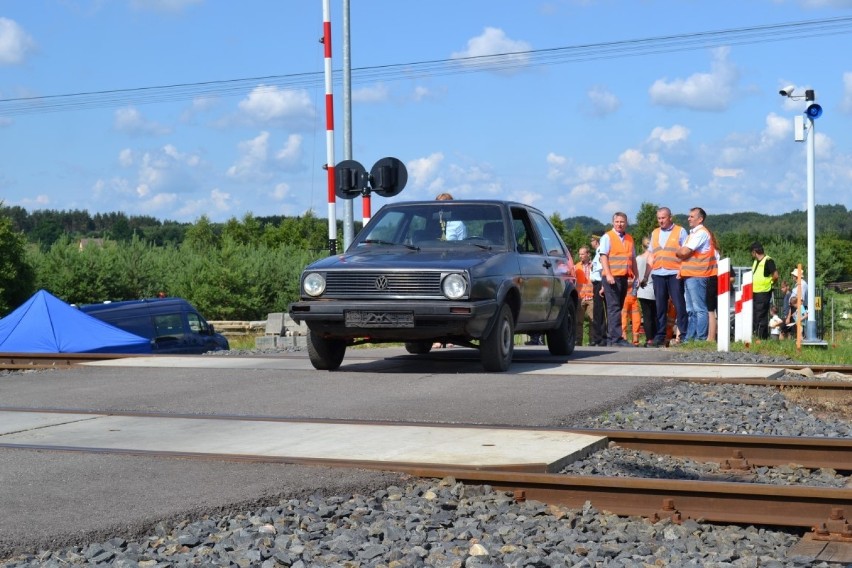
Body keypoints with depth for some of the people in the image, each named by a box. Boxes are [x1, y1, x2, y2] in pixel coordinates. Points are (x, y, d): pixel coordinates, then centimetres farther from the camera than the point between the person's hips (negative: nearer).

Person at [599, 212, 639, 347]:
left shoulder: (629, 239, 18)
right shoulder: (607, 237, -1)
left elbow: (633, 259, 23)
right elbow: (603, 256, -8)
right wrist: (608, 274, -18)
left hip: (623, 277, 7)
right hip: (611, 277, -7)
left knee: (617, 307, 9)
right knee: (614, 307, -11)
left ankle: (610, 338, 13)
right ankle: (616, 338, -17)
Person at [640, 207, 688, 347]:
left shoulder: (680, 231, 4)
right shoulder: (655, 233, 17)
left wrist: (682, 271, -14)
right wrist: (645, 276, 14)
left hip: (674, 274, -4)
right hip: (658, 274, 4)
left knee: (679, 305, -6)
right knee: (660, 307, 5)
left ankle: (683, 334, -3)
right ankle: (660, 336, 8)